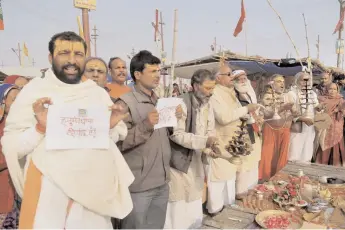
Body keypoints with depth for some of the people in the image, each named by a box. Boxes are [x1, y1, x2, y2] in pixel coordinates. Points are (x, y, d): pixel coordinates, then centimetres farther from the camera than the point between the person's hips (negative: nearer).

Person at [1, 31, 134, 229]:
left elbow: (115, 138, 12)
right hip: (49, 192, -3)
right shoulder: (34, 90, -4)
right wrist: (40, 128, -22)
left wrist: (112, 127, -9)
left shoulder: (99, 93, 6)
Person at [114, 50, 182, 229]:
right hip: (138, 185, -7)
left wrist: (174, 119, 4)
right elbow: (118, 143, -19)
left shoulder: (160, 101, 11)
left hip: (162, 182, 7)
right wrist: (145, 126, -27)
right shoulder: (125, 103, -12)